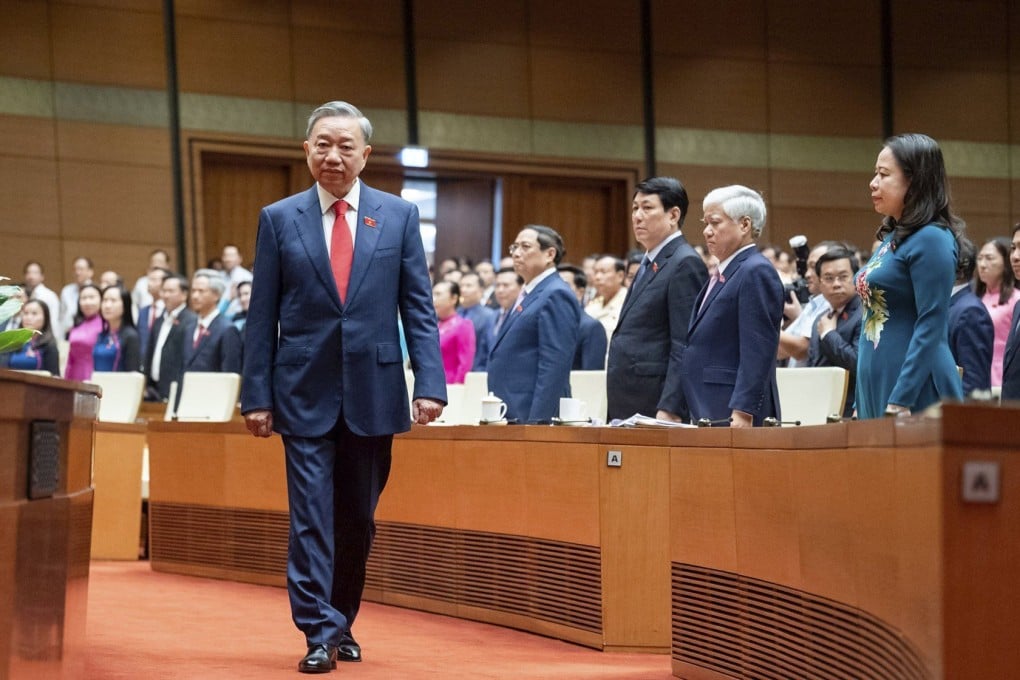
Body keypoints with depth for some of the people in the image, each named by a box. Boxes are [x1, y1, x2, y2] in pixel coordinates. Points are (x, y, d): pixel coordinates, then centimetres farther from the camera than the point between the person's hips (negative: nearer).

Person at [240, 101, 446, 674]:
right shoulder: (279, 219, 4)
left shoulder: (399, 215, 5)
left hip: (373, 391, 1)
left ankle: (342, 623, 25)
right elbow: (261, 317, 4)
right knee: (312, 517, -5)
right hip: (306, 391, -1)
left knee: (358, 519, 10)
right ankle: (320, 633, -2)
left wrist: (430, 383, -7)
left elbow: (419, 308, 3)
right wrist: (257, 395, -1)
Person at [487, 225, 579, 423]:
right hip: (511, 415, 9)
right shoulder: (527, 295, 19)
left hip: (531, 416, -9)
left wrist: (537, 420, -23)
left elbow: (554, 367, -18)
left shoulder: (556, 296, -11)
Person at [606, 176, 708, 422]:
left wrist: (668, 410, -22)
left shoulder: (685, 264, -10)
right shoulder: (650, 263, 20)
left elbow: (685, 348, -17)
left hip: (657, 409, -9)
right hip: (627, 408, 9)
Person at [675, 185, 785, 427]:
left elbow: (757, 354, -17)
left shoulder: (757, 273, -10)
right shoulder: (724, 274, 20)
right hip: (710, 416, 9)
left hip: (735, 418, -9)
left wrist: (742, 415, -21)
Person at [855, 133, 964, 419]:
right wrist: (863, 404, 18)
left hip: (917, 394, -9)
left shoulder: (932, 239, -11)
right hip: (877, 386, 9)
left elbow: (932, 326, -17)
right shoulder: (892, 238, 15)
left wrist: (900, 402, -21)